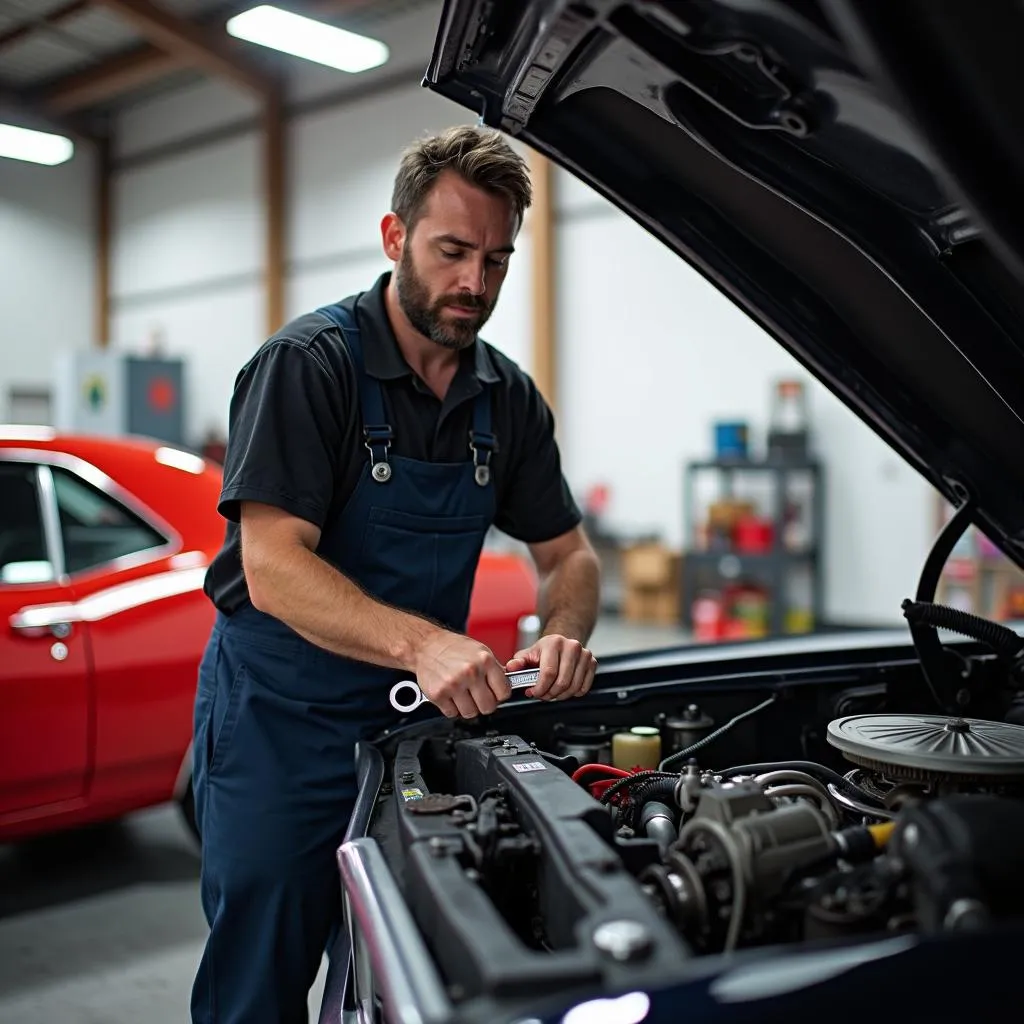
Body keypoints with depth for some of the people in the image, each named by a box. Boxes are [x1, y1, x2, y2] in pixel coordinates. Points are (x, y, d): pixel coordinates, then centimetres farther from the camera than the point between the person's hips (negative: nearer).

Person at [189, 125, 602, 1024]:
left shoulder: (507, 397, 4)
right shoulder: (309, 362, -15)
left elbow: (568, 553, 9)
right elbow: (273, 569, -24)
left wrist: (562, 638, -14)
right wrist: (422, 642, -38)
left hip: (418, 718, 6)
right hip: (280, 724, -5)